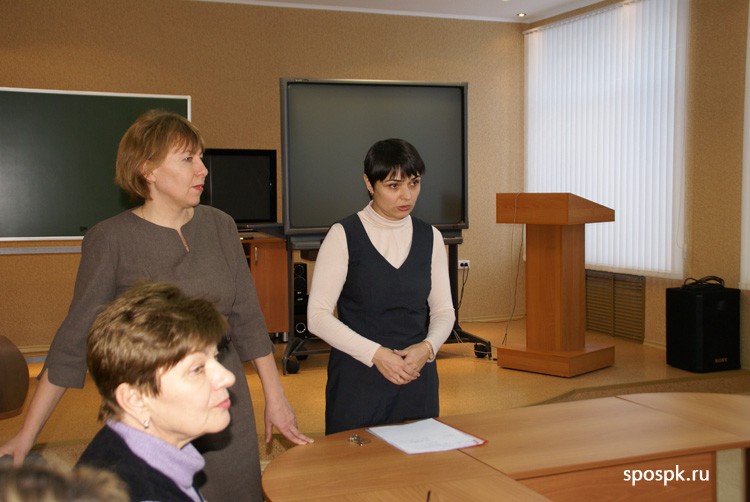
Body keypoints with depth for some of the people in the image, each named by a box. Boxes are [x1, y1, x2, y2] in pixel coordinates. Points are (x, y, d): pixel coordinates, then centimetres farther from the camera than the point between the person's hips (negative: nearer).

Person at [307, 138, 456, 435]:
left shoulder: (430, 237, 6)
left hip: (417, 377, 4)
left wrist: (428, 347, -12)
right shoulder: (344, 235, -7)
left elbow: (444, 311, 9)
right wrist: (375, 354, -19)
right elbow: (317, 316, -11)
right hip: (357, 380, -3)